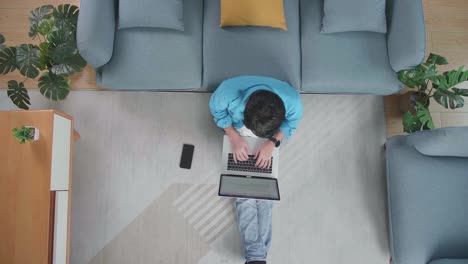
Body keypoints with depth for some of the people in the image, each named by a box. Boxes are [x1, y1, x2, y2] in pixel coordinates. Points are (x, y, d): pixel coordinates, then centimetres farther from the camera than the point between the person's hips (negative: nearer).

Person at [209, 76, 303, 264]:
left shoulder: (292, 100, -36)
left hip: (271, 136, 0)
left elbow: (292, 123, -11)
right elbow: (217, 110, -14)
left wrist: (272, 143, -24)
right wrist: (235, 138, -22)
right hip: (238, 133, 0)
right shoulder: (228, 91, -39)